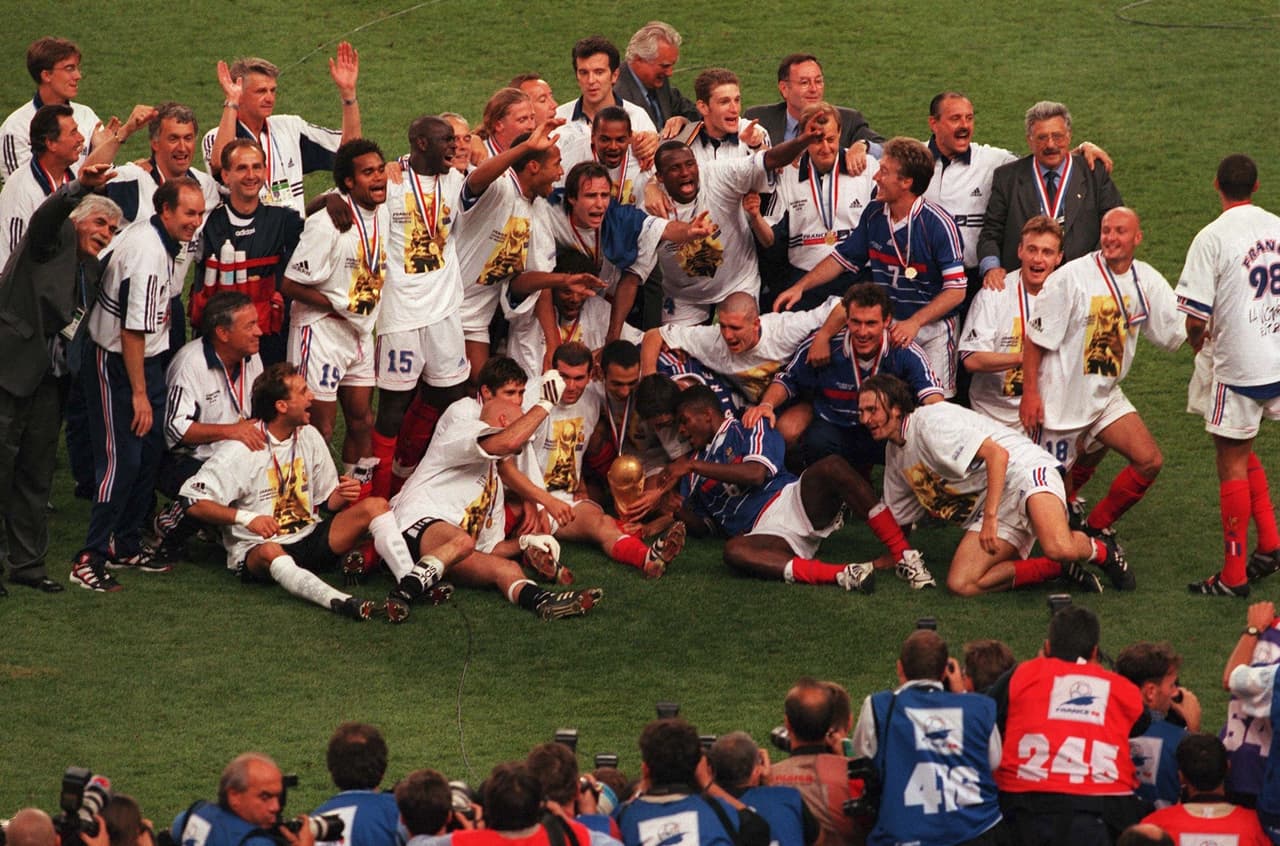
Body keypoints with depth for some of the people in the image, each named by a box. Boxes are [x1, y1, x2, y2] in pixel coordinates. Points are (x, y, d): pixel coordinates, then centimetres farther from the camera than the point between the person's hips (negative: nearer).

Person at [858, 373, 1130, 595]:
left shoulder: (930, 422, -12)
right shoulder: (895, 454, 17)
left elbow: (997, 454, -20)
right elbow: (897, 517, 29)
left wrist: (990, 517, -23)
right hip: (986, 508, 9)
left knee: (1059, 548, -37)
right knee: (960, 585, -17)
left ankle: (1103, 551, 1)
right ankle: (1062, 568, -6)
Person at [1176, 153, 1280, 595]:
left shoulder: (1213, 237, -14)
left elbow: (1195, 315, -17)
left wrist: (1197, 338, 7)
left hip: (1239, 367, -6)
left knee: (1232, 462, 3)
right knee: (1241, 451, 21)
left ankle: (1234, 574, 6)